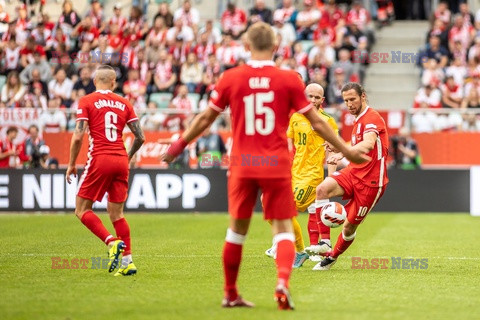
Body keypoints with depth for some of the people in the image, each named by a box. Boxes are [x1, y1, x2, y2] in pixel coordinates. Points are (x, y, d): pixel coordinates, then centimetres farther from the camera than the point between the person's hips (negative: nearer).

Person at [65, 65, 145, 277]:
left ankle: (112, 242, -15)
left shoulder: (86, 101, 0)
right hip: (121, 160, 4)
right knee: (116, 213, 11)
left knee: (82, 209, 4)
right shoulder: (124, 103, 11)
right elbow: (140, 136, 9)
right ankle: (127, 261, 4)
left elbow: (78, 136, -9)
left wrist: (72, 164, 2)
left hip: (99, 159, -4)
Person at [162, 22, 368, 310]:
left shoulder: (231, 78, 0)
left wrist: (181, 144, 25)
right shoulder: (289, 80, -3)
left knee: (238, 228, 14)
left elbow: (206, 118, 10)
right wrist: (346, 150, 11)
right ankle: (283, 282, -22)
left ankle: (231, 294, 22)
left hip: (242, 165, 2)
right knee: (283, 227, 3)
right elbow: (317, 123, 1)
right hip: (277, 166, -2)